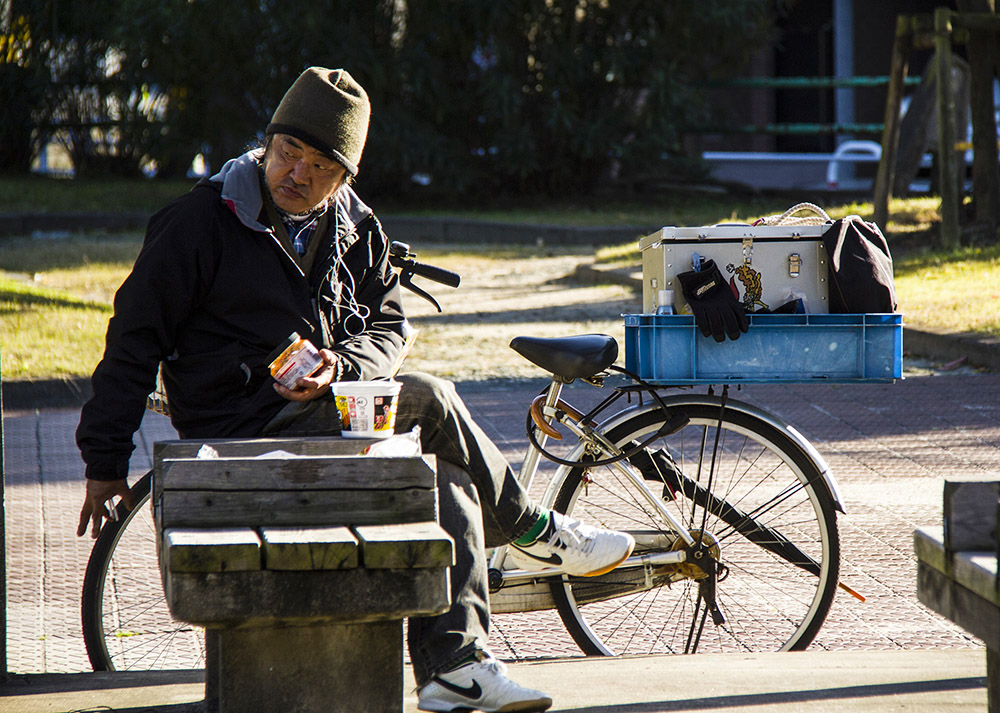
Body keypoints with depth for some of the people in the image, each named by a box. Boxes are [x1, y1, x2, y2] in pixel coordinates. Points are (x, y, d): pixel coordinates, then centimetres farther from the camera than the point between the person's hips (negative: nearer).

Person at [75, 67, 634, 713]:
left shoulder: (357, 230, 10)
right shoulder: (205, 219, -7)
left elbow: (388, 328, 12)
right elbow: (135, 336, -6)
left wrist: (338, 368, -13)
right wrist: (105, 461, -8)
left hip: (325, 416, 7)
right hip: (243, 436, -6)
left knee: (449, 486, -18)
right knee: (430, 400, -20)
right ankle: (540, 535, -1)